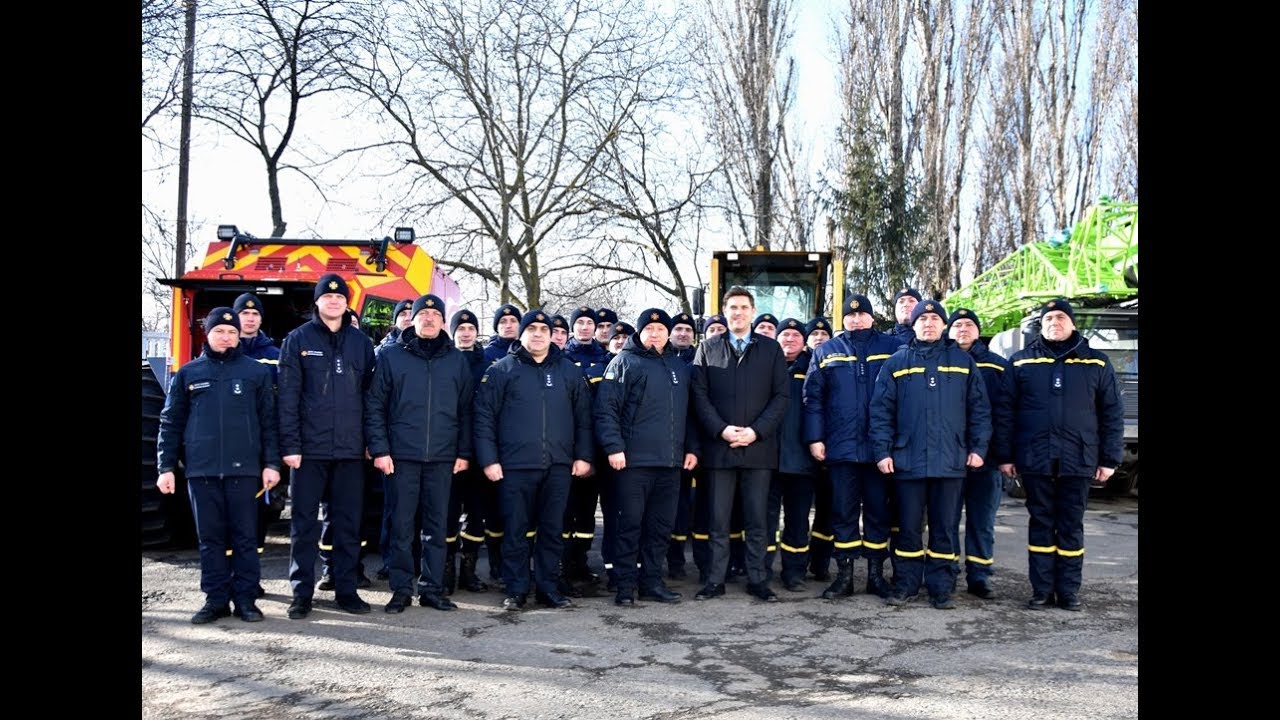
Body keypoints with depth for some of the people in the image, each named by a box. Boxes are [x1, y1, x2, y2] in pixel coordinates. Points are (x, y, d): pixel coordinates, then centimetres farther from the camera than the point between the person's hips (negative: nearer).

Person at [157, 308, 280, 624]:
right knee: (210, 538, 7)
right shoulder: (188, 373, 10)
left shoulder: (257, 372, 7)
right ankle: (216, 599, 15)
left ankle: (246, 599, 10)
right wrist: (166, 467, 3)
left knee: (245, 536, 3)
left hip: (244, 468, -1)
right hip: (201, 468, 1)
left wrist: (271, 463, -2)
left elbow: (268, 422, 5)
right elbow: (170, 423, 10)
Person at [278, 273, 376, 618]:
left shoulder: (361, 342, 9)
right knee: (304, 522, 4)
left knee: (348, 522, 8)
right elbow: (288, 396, -3)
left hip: (350, 449, 2)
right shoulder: (298, 339, 2)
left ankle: (346, 589, 18)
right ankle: (302, 592, 14)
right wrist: (290, 445, -10)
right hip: (310, 448, -2)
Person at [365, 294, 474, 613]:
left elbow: (466, 409, 11)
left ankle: (432, 588, 16)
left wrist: (464, 452, 5)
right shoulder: (391, 356, 4)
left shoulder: (456, 359, 10)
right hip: (402, 455, -2)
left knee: (437, 525, 7)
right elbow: (374, 405, 1)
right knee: (401, 526, 3)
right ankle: (401, 590, 13)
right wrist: (379, 449, -6)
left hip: (443, 456, 2)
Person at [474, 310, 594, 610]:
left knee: (552, 530, 8)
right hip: (515, 466, -2)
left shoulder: (569, 370, 11)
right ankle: (516, 590, 14)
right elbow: (484, 416, 0)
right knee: (515, 530, 3)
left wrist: (583, 455, 5)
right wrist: (489, 459, -7)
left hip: (558, 466, 2)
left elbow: (583, 416, 13)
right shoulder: (502, 370, 3)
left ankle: (548, 587, 19)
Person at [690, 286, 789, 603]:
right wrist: (721, 430, -11)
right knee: (718, 519, 5)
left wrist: (756, 431, -9)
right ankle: (715, 579, 13)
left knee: (757, 518, 6)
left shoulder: (771, 348, 8)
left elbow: (781, 396, 2)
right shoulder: (708, 348, 8)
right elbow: (700, 395, 2)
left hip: (759, 447, 0)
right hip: (719, 446, 0)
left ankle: (757, 579, 15)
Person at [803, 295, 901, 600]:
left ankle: (876, 573, 18)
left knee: (878, 510, 8)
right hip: (841, 446, 0)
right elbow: (813, 398, 4)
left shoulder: (891, 348, 5)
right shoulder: (825, 352, 8)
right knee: (843, 511, 6)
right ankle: (844, 574, 13)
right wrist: (815, 438, -5)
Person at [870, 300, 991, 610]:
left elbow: (979, 407, 8)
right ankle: (905, 585, 15)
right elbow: (881, 410, 4)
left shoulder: (962, 361, 9)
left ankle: (941, 588, 14)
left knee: (945, 528, 6)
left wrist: (978, 447, 0)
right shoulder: (897, 362, 7)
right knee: (908, 527, 6)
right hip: (908, 459, 0)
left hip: (950, 460, 0)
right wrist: (882, 451, -4)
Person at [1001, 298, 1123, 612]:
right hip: (1035, 459, 0)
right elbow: (1006, 411, 5)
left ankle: (1069, 591, 15)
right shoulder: (1021, 361, 6)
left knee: (1072, 526, 7)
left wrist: (1109, 458, 2)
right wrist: (1006, 456, 0)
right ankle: (1042, 590, 13)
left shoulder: (1096, 363, 7)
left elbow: (1112, 413, 7)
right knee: (1041, 524, 6)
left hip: (1078, 459, 0)